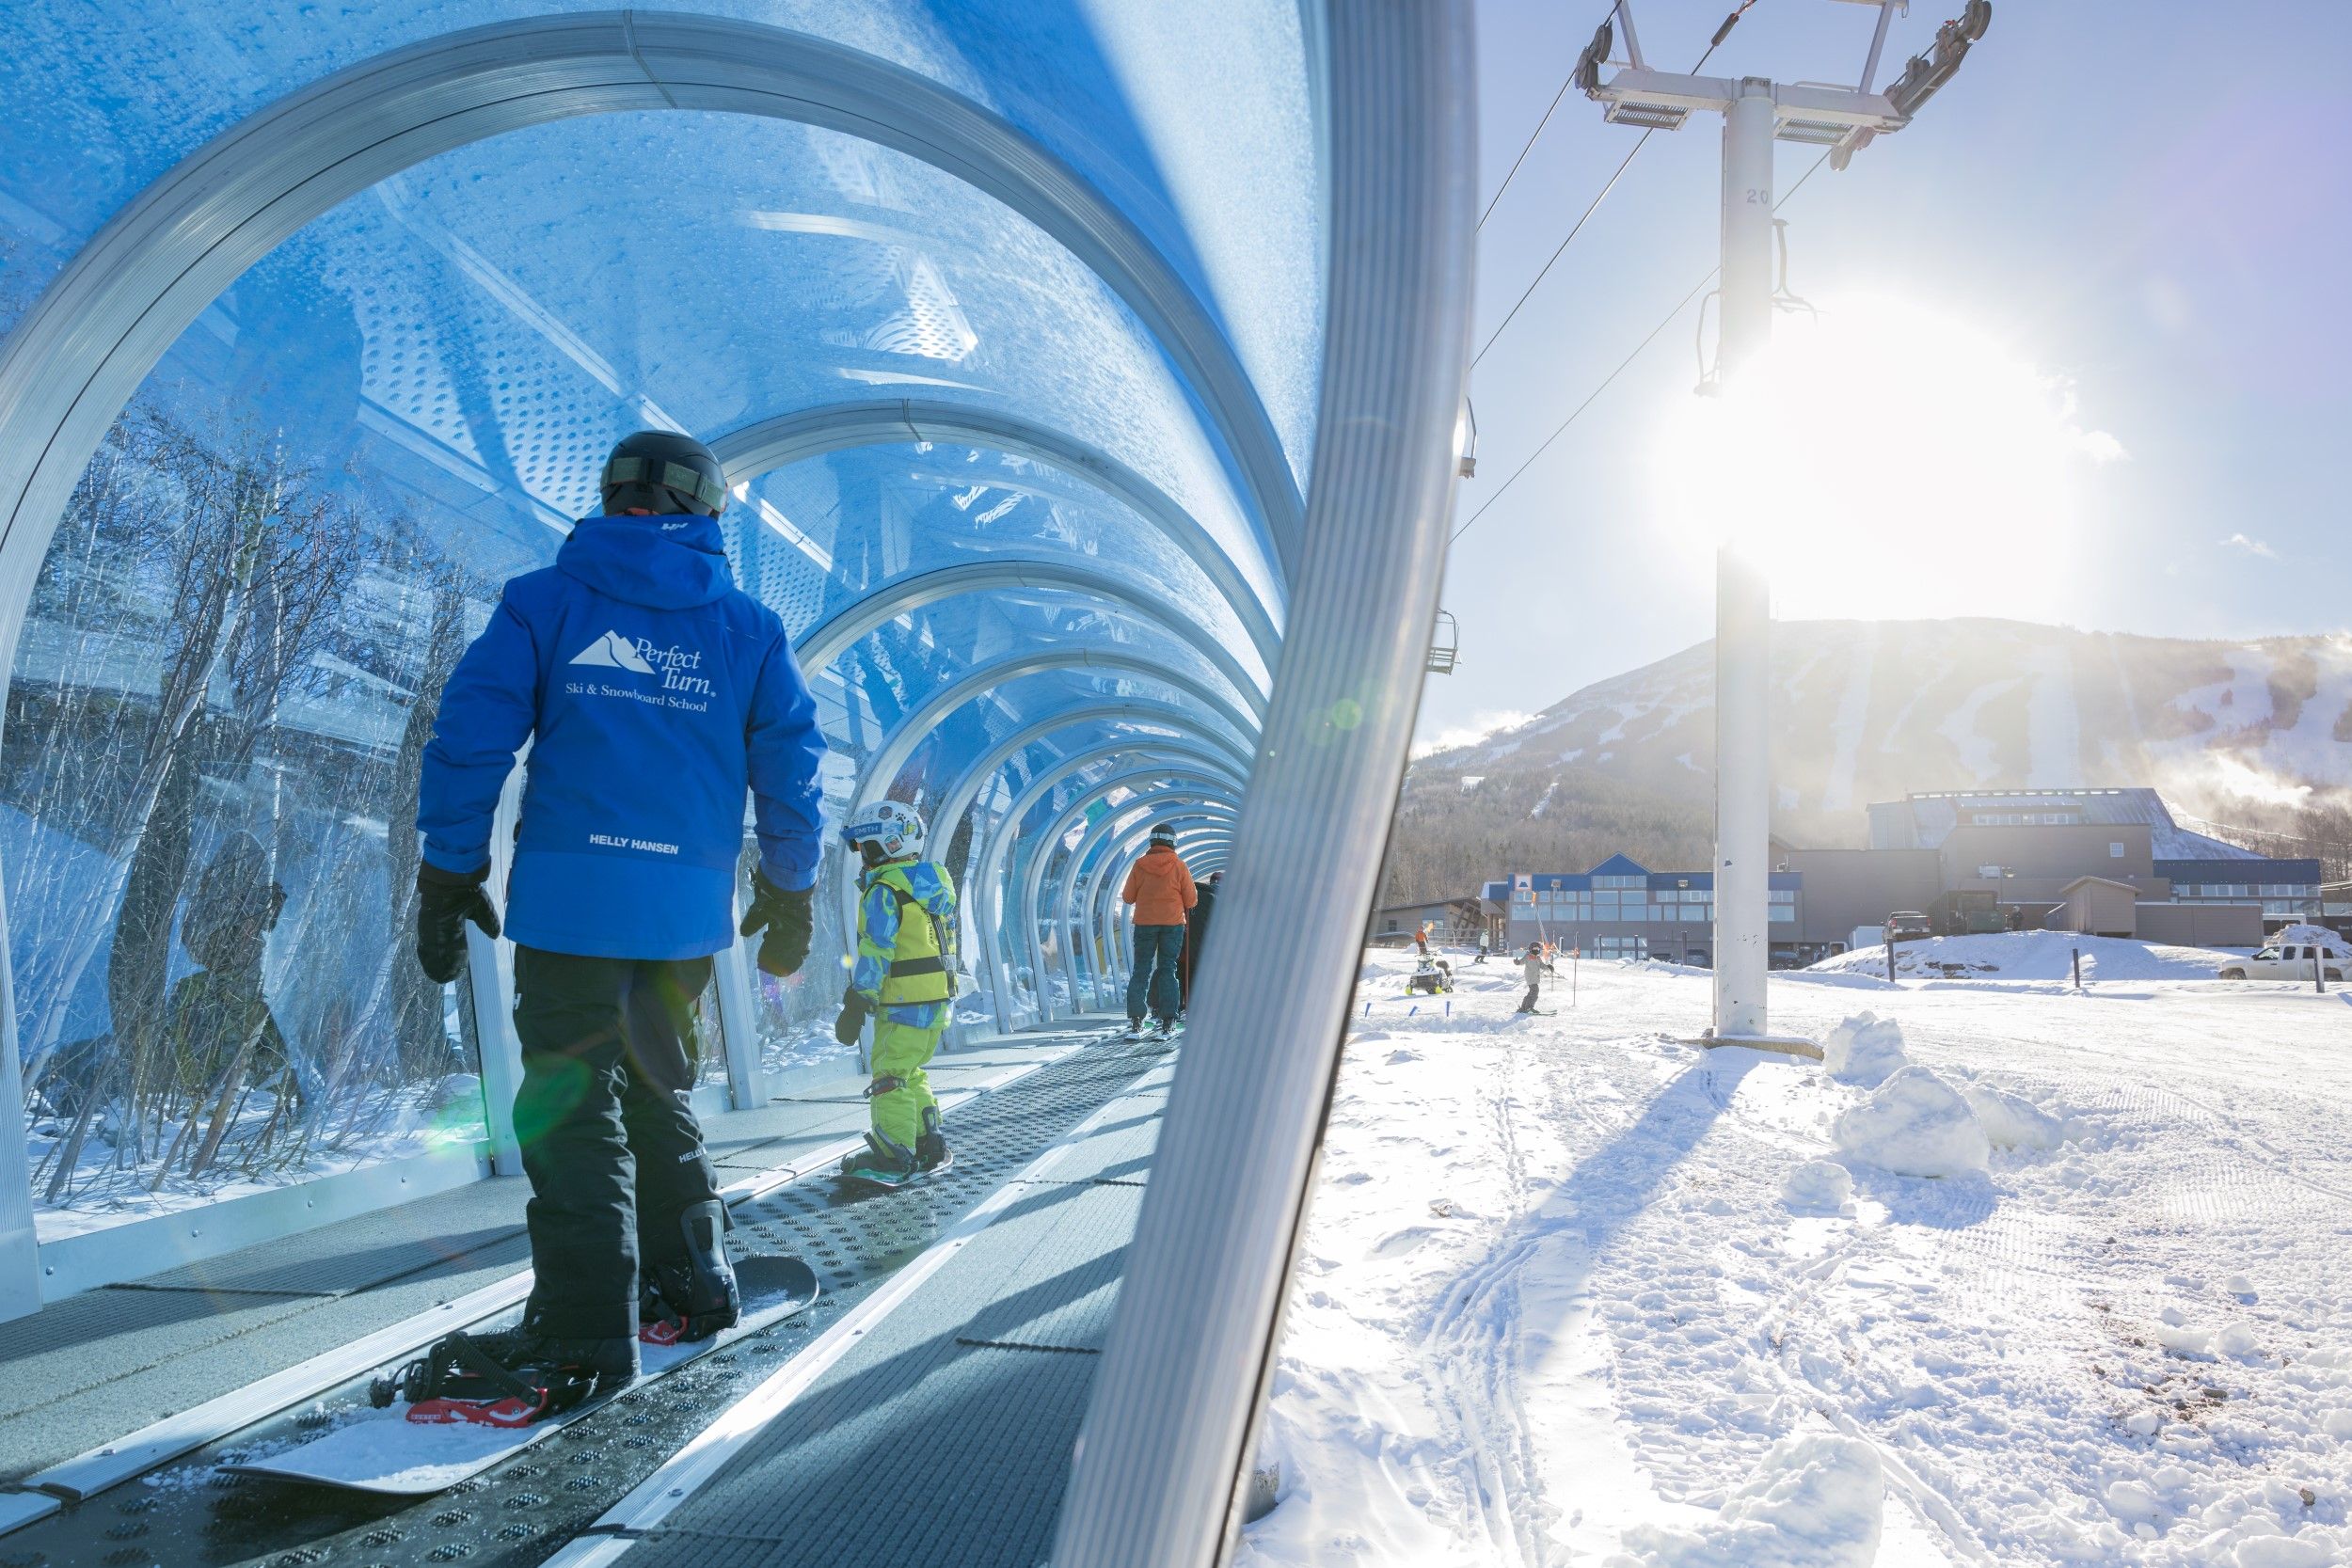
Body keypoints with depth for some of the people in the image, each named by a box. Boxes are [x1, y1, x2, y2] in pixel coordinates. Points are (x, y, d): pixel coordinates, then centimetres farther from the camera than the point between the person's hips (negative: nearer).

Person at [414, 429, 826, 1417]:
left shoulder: (543, 601, 4)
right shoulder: (749, 627, 10)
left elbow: (471, 735, -2)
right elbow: (790, 765, 10)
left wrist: (448, 877, 3)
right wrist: (788, 893, 18)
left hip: (571, 892, -3)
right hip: (691, 905, 3)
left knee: (571, 1109, 1)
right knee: (658, 1089, 21)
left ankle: (585, 1337, -1)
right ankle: (691, 1285, 28)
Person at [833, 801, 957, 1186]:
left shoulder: (885, 890, -14)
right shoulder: (932, 881, 14)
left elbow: (875, 954, -18)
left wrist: (856, 1005, -15)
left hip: (905, 1005, -10)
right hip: (937, 998, 10)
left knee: (889, 1077, -6)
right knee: (910, 1074, 19)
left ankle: (894, 1160, -5)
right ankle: (929, 1146, 25)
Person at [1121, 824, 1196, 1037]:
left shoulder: (1140, 865, -2)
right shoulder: (1179, 866, -4)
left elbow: (1127, 897, 2)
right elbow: (1191, 901, -2)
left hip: (1144, 923, 1)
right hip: (1173, 924, 0)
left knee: (1141, 969, 5)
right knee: (1167, 970, 5)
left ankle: (1135, 1019, -4)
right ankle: (1167, 1020, -1)